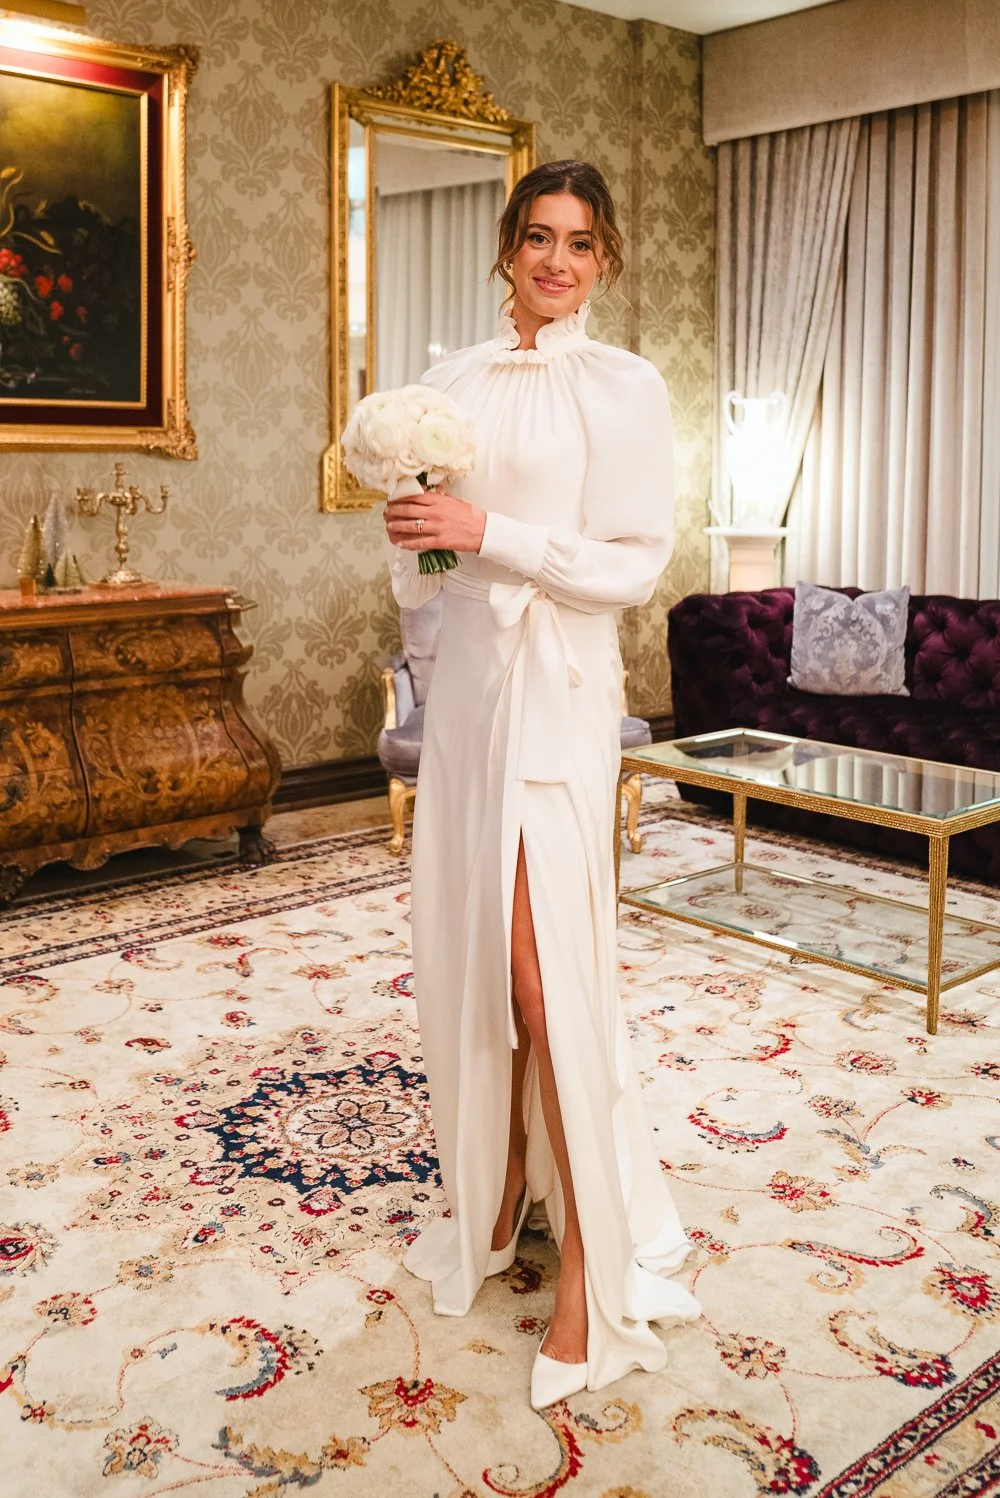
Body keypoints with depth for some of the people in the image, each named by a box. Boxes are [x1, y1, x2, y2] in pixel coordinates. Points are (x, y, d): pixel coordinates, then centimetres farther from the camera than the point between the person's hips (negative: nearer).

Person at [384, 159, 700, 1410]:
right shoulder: (453, 381, 13)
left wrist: (490, 534, -16)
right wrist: (412, 532, -6)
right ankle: (496, 1198, 26)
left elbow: (634, 562, -8)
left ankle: (593, 1263, 2)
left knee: (542, 965, -10)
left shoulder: (625, 389, -1)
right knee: (465, 947, 8)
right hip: (466, 675, 5)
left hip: (560, 686, -5)